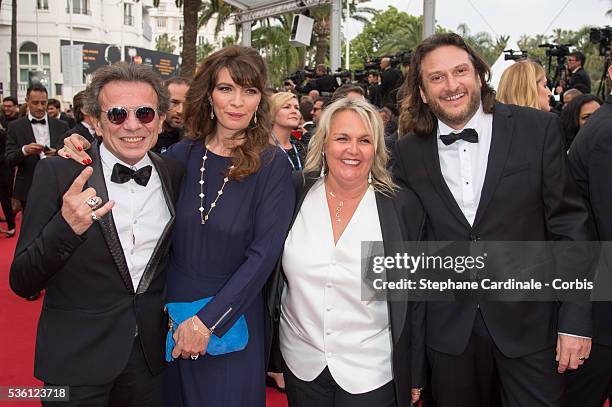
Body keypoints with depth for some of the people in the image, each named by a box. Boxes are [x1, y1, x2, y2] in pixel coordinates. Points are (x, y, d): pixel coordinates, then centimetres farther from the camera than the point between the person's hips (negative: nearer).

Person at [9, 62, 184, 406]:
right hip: (76, 361, -3)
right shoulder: (58, 173, -13)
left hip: (152, 353, 3)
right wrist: (65, 228, -31)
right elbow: (22, 284, -13)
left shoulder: (176, 174, -2)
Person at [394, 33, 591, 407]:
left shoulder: (539, 129, -6)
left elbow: (569, 224, -5)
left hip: (530, 324, -1)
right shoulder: (408, 152, 0)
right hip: (449, 330, 2)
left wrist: (576, 320, -7)